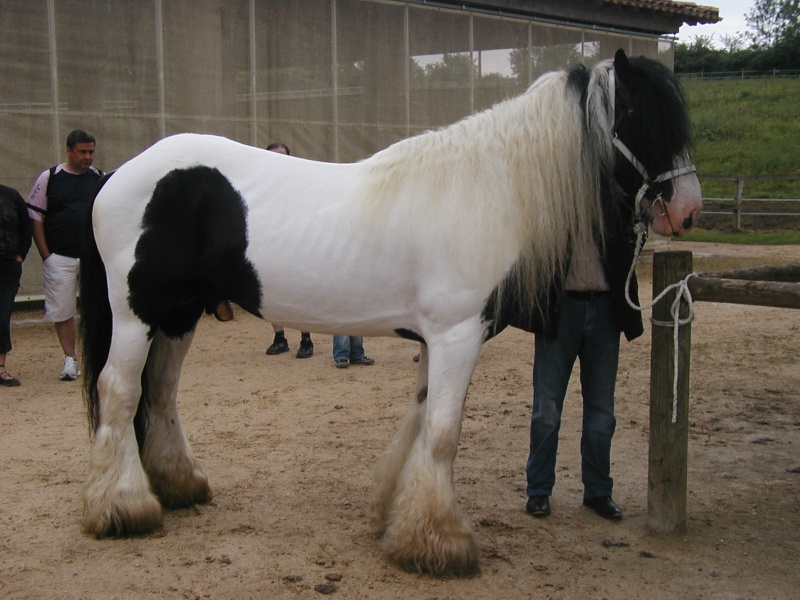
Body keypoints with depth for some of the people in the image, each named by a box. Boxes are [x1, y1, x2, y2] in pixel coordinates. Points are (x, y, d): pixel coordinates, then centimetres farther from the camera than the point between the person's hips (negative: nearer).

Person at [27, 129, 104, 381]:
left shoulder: (100, 178, 7)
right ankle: (70, 358, 13)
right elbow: (35, 217, 1)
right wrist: (45, 255, -5)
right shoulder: (48, 178, 0)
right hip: (59, 258, -2)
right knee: (62, 310, 2)